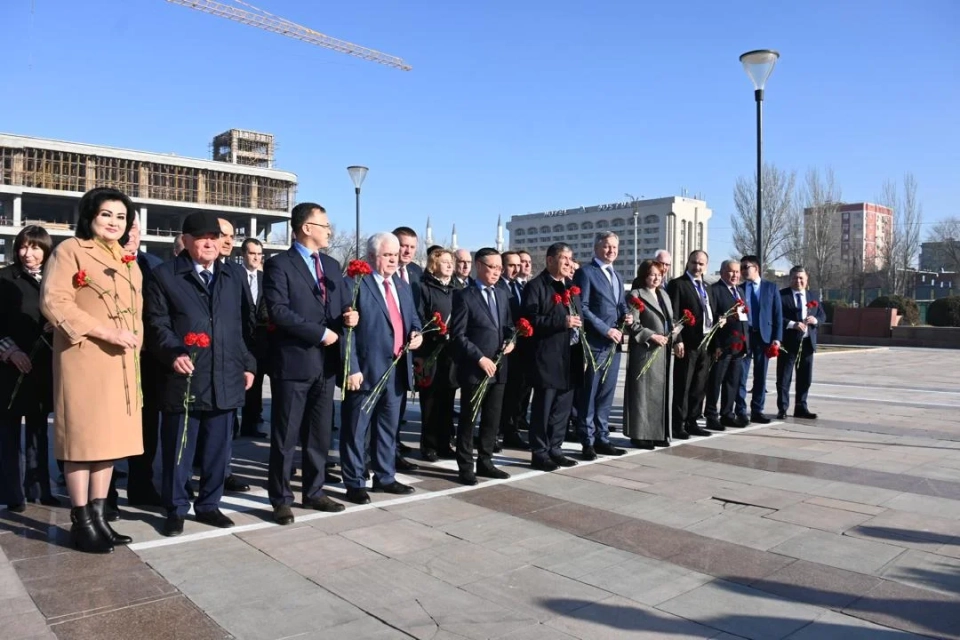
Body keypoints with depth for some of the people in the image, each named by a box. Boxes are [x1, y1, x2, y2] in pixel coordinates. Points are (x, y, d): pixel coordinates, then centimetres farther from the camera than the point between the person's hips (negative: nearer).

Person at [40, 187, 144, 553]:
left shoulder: (127, 261, 19)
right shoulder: (70, 250, -4)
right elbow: (53, 302, -14)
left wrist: (133, 340, 6)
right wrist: (105, 332, -19)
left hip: (121, 362, 7)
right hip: (84, 359, -7)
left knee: (111, 436, 8)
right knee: (83, 437, -2)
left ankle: (98, 515, 17)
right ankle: (81, 521, 8)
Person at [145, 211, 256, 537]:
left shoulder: (235, 276, 15)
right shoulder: (164, 275, 2)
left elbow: (246, 324, 15)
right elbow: (157, 324, -4)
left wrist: (248, 364, 9)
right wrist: (173, 353, -20)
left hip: (225, 380, 4)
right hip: (184, 379, -3)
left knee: (218, 450, 11)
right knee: (178, 450, 5)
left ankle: (209, 504, 25)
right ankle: (176, 508, 21)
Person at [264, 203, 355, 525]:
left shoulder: (332, 265, 15)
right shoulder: (279, 264, -6)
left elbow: (342, 305, 17)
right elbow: (278, 311, -17)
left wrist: (349, 316, -7)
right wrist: (319, 333, -17)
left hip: (326, 362, 7)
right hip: (293, 362, -6)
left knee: (320, 434, 14)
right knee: (286, 436, 4)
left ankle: (313, 492, 26)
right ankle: (281, 499, 16)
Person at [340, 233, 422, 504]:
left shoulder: (403, 287, 16)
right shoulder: (354, 284, -8)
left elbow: (413, 319, 24)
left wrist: (416, 333, 0)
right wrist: (352, 368, -19)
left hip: (398, 368, 7)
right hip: (366, 369, -7)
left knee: (389, 427, 17)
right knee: (356, 430, 3)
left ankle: (385, 477, 29)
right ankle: (355, 483, 15)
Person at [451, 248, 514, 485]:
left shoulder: (501, 294, 14)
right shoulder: (464, 296, -7)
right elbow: (458, 335, -12)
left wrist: (511, 340, -1)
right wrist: (480, 358, -17)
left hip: (498, 367, 7)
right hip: (474, 368, -6)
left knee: (493, 419, 12)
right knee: (468, 419, 3)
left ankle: (485, 462, 25)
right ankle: (466, 467, 12)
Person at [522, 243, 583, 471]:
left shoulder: (571, 285, 18)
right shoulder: (536, 286, -7)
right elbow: (530, 320, -16)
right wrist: (562, 322, -21)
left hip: (570, 357, 8)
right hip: (548, 358, -8)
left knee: (563, 408, 12)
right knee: (543, 408, -1)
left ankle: (555, 449, 23)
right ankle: (539, 454, 7)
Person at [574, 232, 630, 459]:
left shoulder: (617, 276, 19)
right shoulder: (585, 272, -6)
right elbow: (582, 308, -13)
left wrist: (627, 316, 3)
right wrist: (606, 330, -16)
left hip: (614, 343, 7)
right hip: (594, 343, -7)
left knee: (606, 395, 11)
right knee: (589, 396, 0)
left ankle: (602, 439, 19)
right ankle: (587, 442, 7)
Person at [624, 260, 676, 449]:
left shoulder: (664, 294, 18)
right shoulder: (636, 294, -5)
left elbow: (672, 321, 18)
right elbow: (632, 324, -12)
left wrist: (677, 341, 2)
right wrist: (652, 336, -17)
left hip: (665, 351, 8)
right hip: (645, 350, -7)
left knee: (663, 392, 9)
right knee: (643, 392, -3)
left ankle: (659, 433, 17)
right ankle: (639, 434, 5)